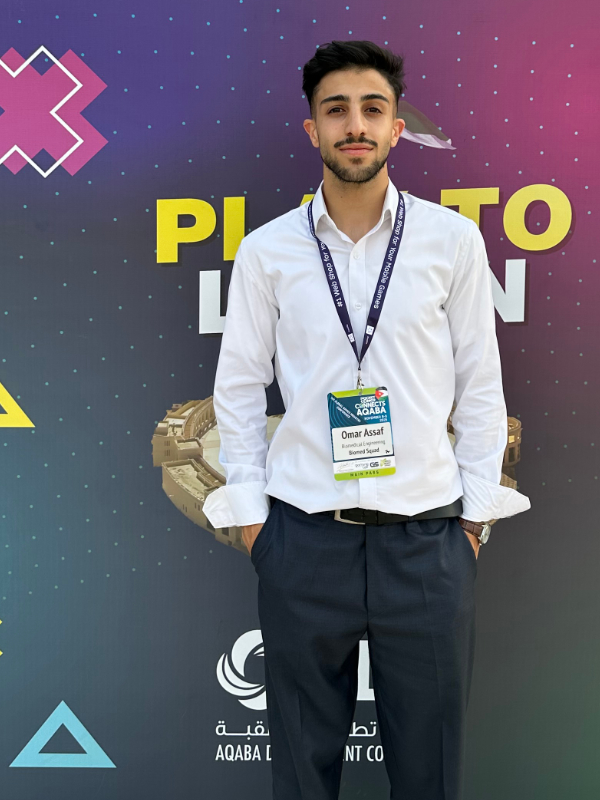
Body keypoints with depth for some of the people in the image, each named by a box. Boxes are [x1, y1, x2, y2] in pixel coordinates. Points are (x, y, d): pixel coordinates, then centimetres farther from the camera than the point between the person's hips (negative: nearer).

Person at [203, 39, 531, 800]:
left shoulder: (452, 239, 2)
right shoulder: (266, 250, 3)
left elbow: (480, 383, 5)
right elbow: (238, 387, 7)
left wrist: (477, 511, 3)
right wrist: (249, 511, 4)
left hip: (427, 536, 0)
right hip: (302, 537, 0)